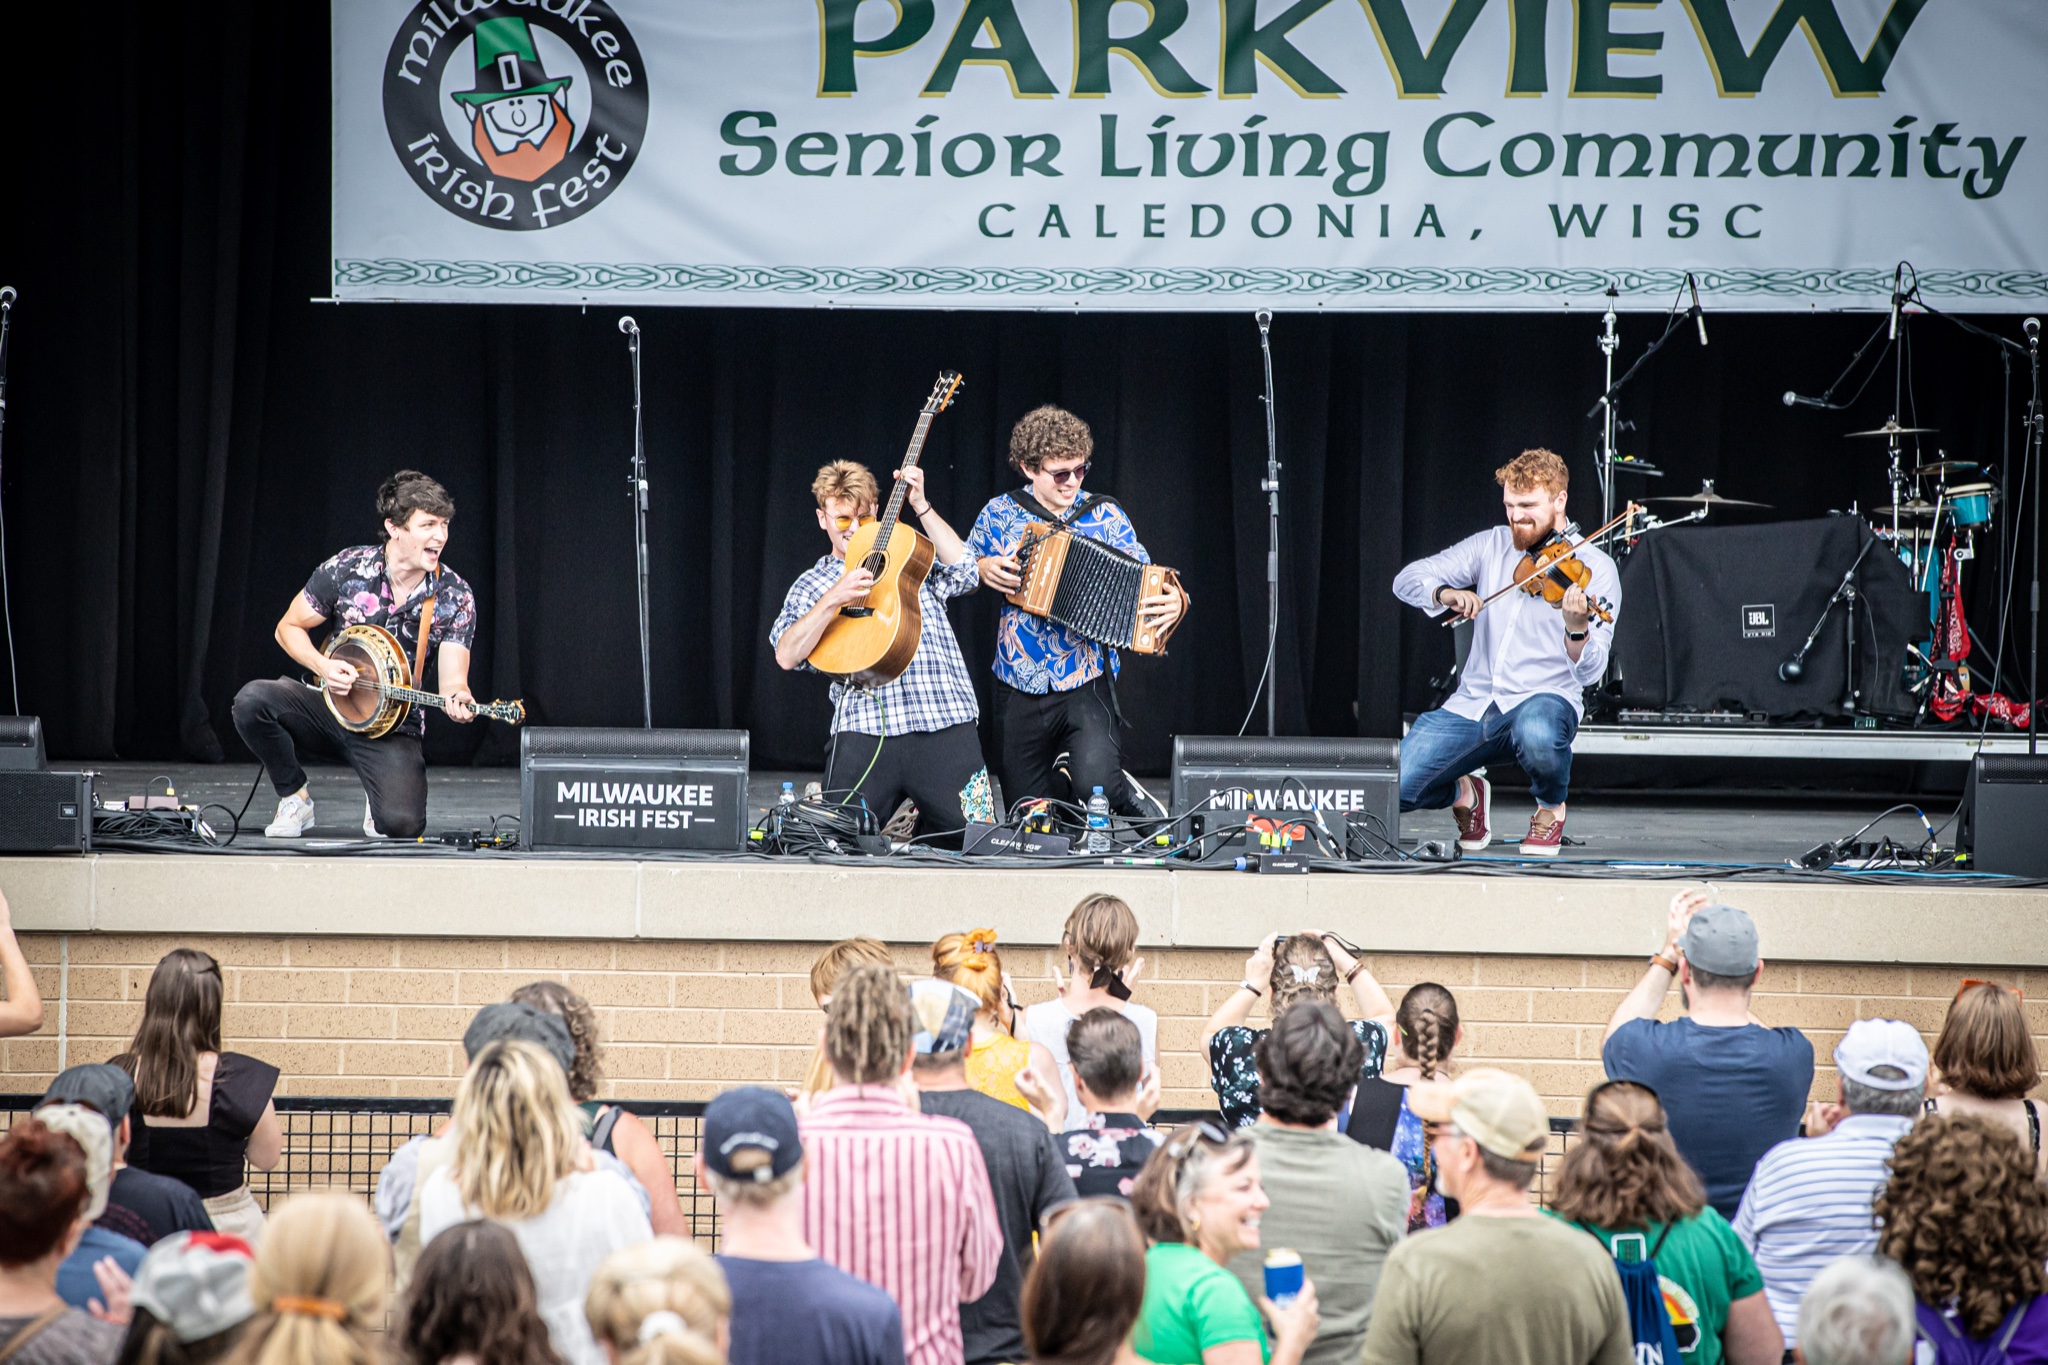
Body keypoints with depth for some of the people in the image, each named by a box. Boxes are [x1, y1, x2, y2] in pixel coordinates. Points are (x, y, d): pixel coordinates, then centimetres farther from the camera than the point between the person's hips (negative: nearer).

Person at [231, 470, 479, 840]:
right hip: (329, 702, 1)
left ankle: (377, 804, 14)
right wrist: (323, 667, -17)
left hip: (392, 729, -1)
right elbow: (289, 628, 3)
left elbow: (452, 676, -13)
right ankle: (294, 798, -3)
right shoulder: (347, 569, -9)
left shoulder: (455, 597, -8)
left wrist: (457, 699, -38)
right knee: (252, 700, -29)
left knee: (402, 824, -28)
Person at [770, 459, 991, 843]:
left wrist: (920, 506, -3)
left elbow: (964, 574, -1)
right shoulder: (811, 585, 15)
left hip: (946, 725, 0)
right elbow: (787, 655, -1)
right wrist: (834, 599, -13)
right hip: (865, 733, 0)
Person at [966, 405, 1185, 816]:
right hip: (1020, 689, 3)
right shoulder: (1000, 514, 3)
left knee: (1095, 784, -26)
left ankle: (1138, 814, 8)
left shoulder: (1105, 515, 0)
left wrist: (1174, 602, -18)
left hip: (1087, 685, -3)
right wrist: (983, 569, -7)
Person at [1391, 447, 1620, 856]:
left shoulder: (1594, 568, -3)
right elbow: (1407, 580, 4)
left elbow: (1589, 673, -12)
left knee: (1537, 733, -41)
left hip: (1545, 700, -3)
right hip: (1473, 704, 3)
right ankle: (1466, 795, 20)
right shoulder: (1492, 546, 9)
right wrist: (1446, 594, -18)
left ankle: (1551, 807, -4)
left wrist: (1577, 629, -34)